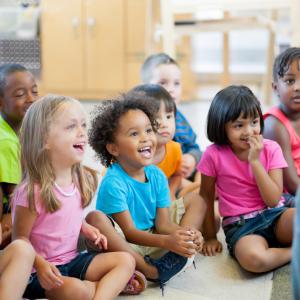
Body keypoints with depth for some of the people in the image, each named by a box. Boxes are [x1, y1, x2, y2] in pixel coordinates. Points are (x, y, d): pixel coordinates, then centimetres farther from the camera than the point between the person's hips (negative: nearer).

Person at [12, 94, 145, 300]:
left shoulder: (82, 179, 0)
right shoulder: (33, 191, -22)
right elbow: (20, 239, -14)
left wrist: (87, 229, -2)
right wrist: (40, 265, -29)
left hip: (73, 260, 7)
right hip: (44, 271, -7)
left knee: (126, 260, -5)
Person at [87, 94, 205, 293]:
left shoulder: (157, 175, -3)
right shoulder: (113, 183, -21)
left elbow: (162, 223, -5)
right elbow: (129, 232, -22)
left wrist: (187, 233, -26)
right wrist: (167, 241, -36)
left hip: (152, 237, 7)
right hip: (123, 244, -7)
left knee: (196, 202, 7)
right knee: (95, 219, -35)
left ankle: (176, 257, -22)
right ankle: (150, 270, -27)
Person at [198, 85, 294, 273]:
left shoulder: (271, 149, -2)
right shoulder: (214, 155, -7)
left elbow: (273, 200, -9)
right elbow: (207, 195, 5)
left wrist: (255, 161, -17)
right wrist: (210, 237, 8)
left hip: (274, 216, 1)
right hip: (240, 225, -1)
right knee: (252, 258, -36)